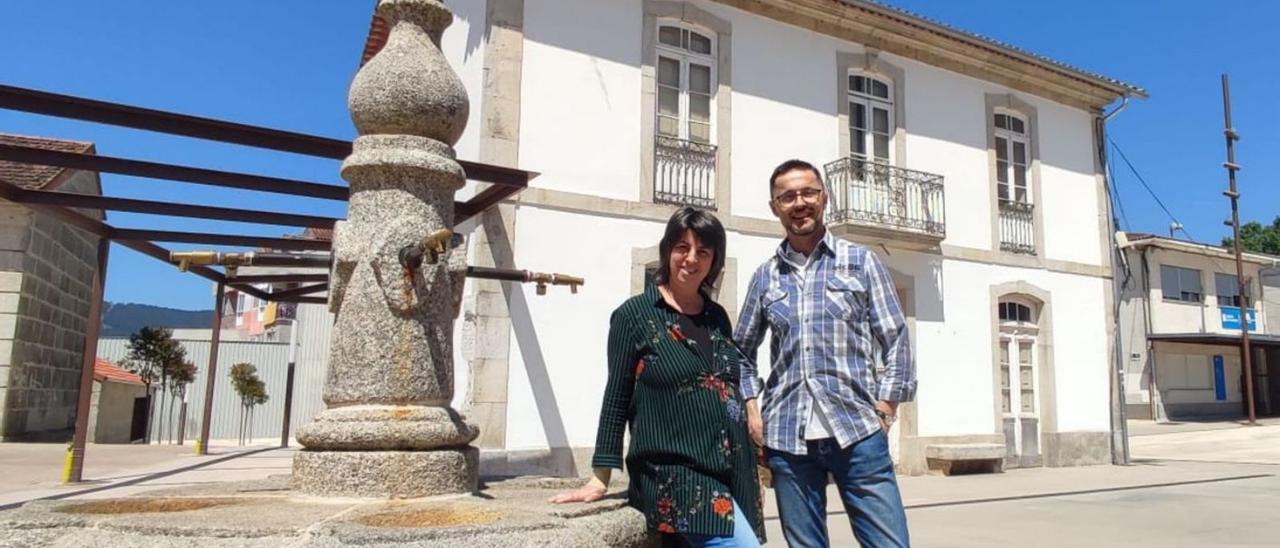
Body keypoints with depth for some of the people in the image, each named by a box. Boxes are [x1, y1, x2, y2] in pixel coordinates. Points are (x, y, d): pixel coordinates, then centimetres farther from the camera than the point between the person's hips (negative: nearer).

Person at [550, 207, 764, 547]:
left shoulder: (718, 317, 13)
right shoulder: (634, 315, -3)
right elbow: (617, 398, -2)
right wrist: (600, 478, -3)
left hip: (731, 470, 6)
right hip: (675, 473, -6)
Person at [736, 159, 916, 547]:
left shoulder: (860, 261, 7)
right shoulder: (765, 276, 12)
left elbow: (896, 339, 5)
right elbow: (742, 351, 19)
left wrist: (885, 405, -4)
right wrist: (751, 407, 7)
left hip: (856, 429, -2)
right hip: (787, 436, 2)